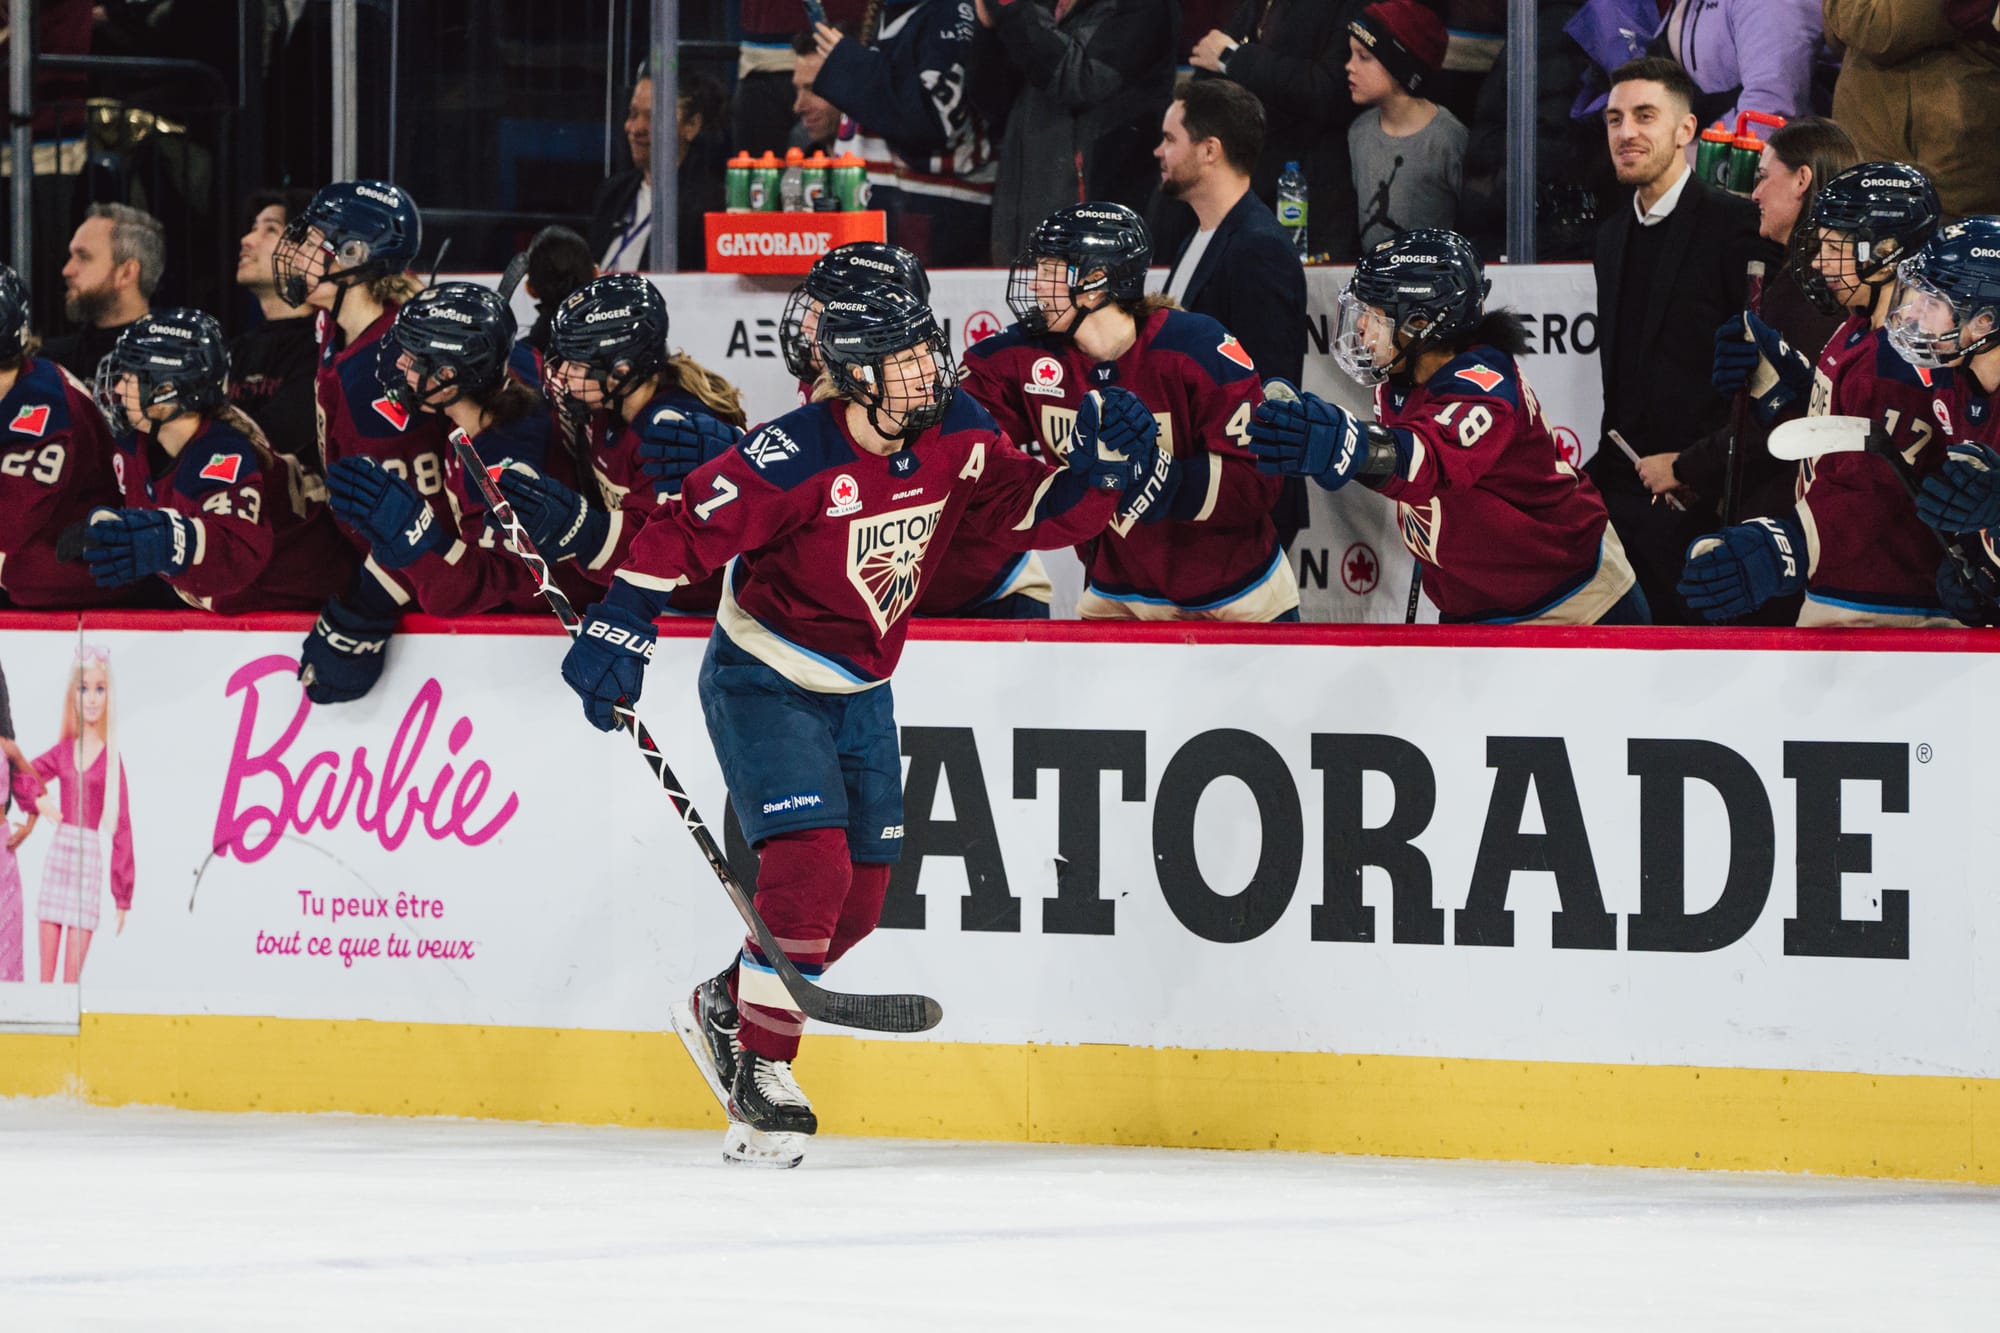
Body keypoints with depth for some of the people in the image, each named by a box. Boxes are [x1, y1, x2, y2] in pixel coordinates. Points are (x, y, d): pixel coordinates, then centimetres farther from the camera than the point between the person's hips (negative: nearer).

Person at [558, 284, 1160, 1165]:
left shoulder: (956, 438, -9)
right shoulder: (795, 458, -27)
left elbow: (1038, 511, -3)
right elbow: (687, 529, -23)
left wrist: (1102, 472, -22)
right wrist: (619, 627, -28)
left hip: (860, 689, 7)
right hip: (763, 683, -7)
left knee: (861, 897, 9)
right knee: (810, 869, -20)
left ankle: (724, 1008, 31)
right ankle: (759, 1067, -6)